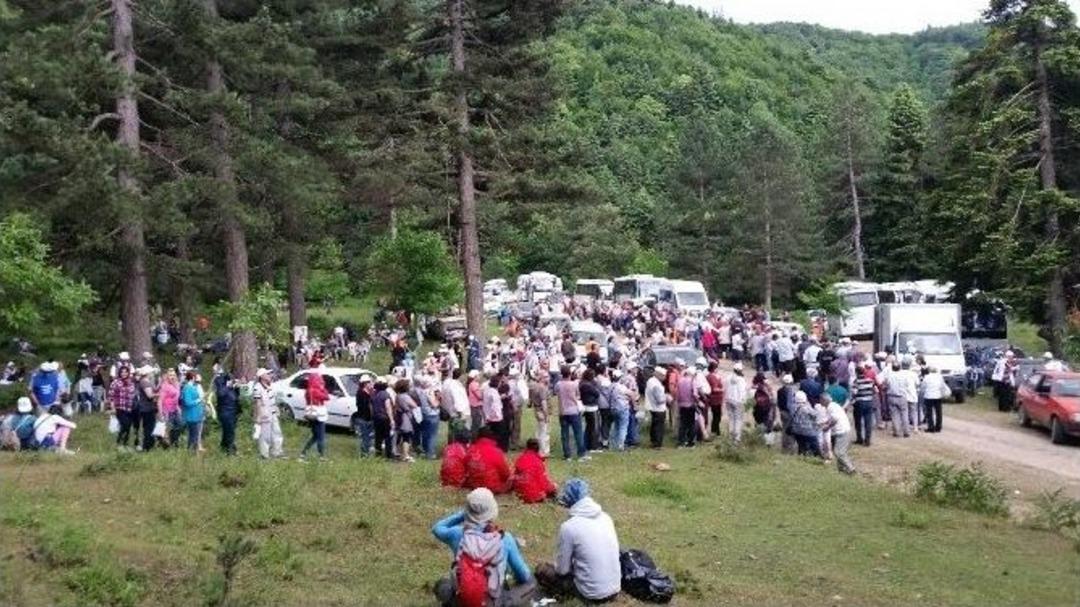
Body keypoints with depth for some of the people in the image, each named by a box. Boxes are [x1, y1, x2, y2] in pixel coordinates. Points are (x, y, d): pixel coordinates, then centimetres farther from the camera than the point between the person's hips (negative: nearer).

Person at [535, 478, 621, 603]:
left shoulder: (569, 527, -17)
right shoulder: (605, 517, 1)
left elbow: (562, 569, -9)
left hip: (593, 594, -6)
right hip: (615, 588, 6)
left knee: (541, 570, 11)